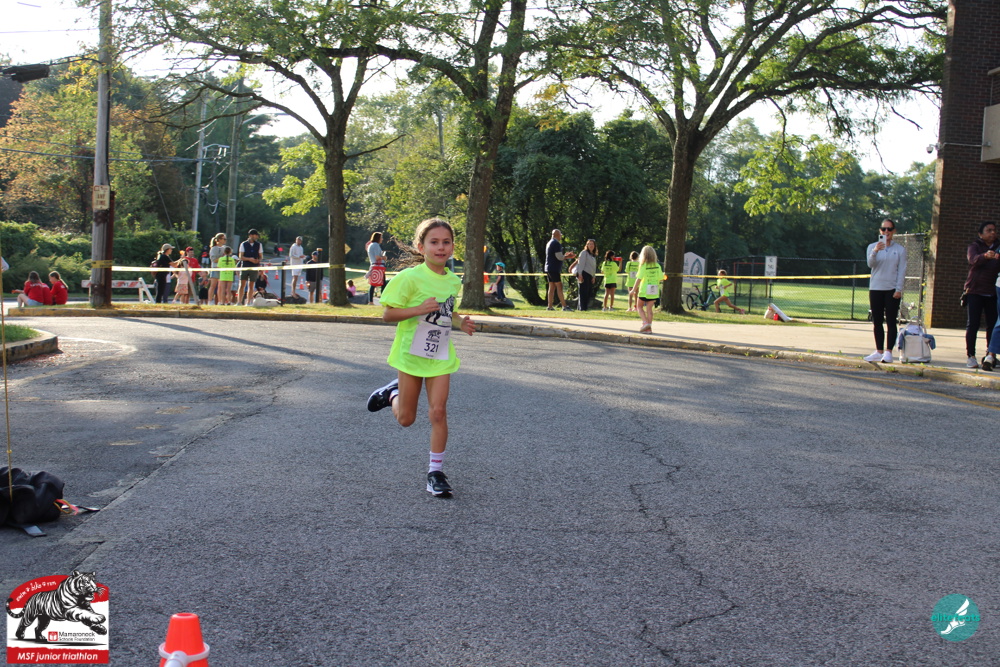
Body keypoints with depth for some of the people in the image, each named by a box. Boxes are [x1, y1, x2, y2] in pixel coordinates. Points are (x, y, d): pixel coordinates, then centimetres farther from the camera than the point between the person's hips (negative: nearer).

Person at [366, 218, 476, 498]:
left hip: (441, 356, 3)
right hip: (411, 354, -3)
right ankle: (394, 392, 41)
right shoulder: (410, 277, -15)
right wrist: (420, 309, -29)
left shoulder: (453, 281, 4)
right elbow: (388, 314, -15)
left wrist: (461, 321, 2)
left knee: (438, 412, -5)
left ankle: (435, 471, 7)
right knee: (406, 419, 8)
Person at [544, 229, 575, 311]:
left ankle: (550, 307, 6)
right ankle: (564, 306, -11)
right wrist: (566, 256, 2)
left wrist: (566, 256, 21)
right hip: (554, 269, -9)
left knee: (552, 287, 9)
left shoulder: (549, 243, 18)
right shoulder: (556, 243, -12)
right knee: (559, 287, -9)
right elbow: (559, 257, -17)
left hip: (548, 268, 9)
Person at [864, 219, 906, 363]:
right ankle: (879, 351, 12)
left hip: (892, 290, -2)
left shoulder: (900, 249, 3)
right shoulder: (872, 247, 5)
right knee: (877, 322, 6)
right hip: (875, 288, 2)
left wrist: (898, 289, -8)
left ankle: (888, 352, -7)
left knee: (891, 321, -6)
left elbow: (902, 270, 1)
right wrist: (875, 251, -30)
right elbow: (870, 264, -11)